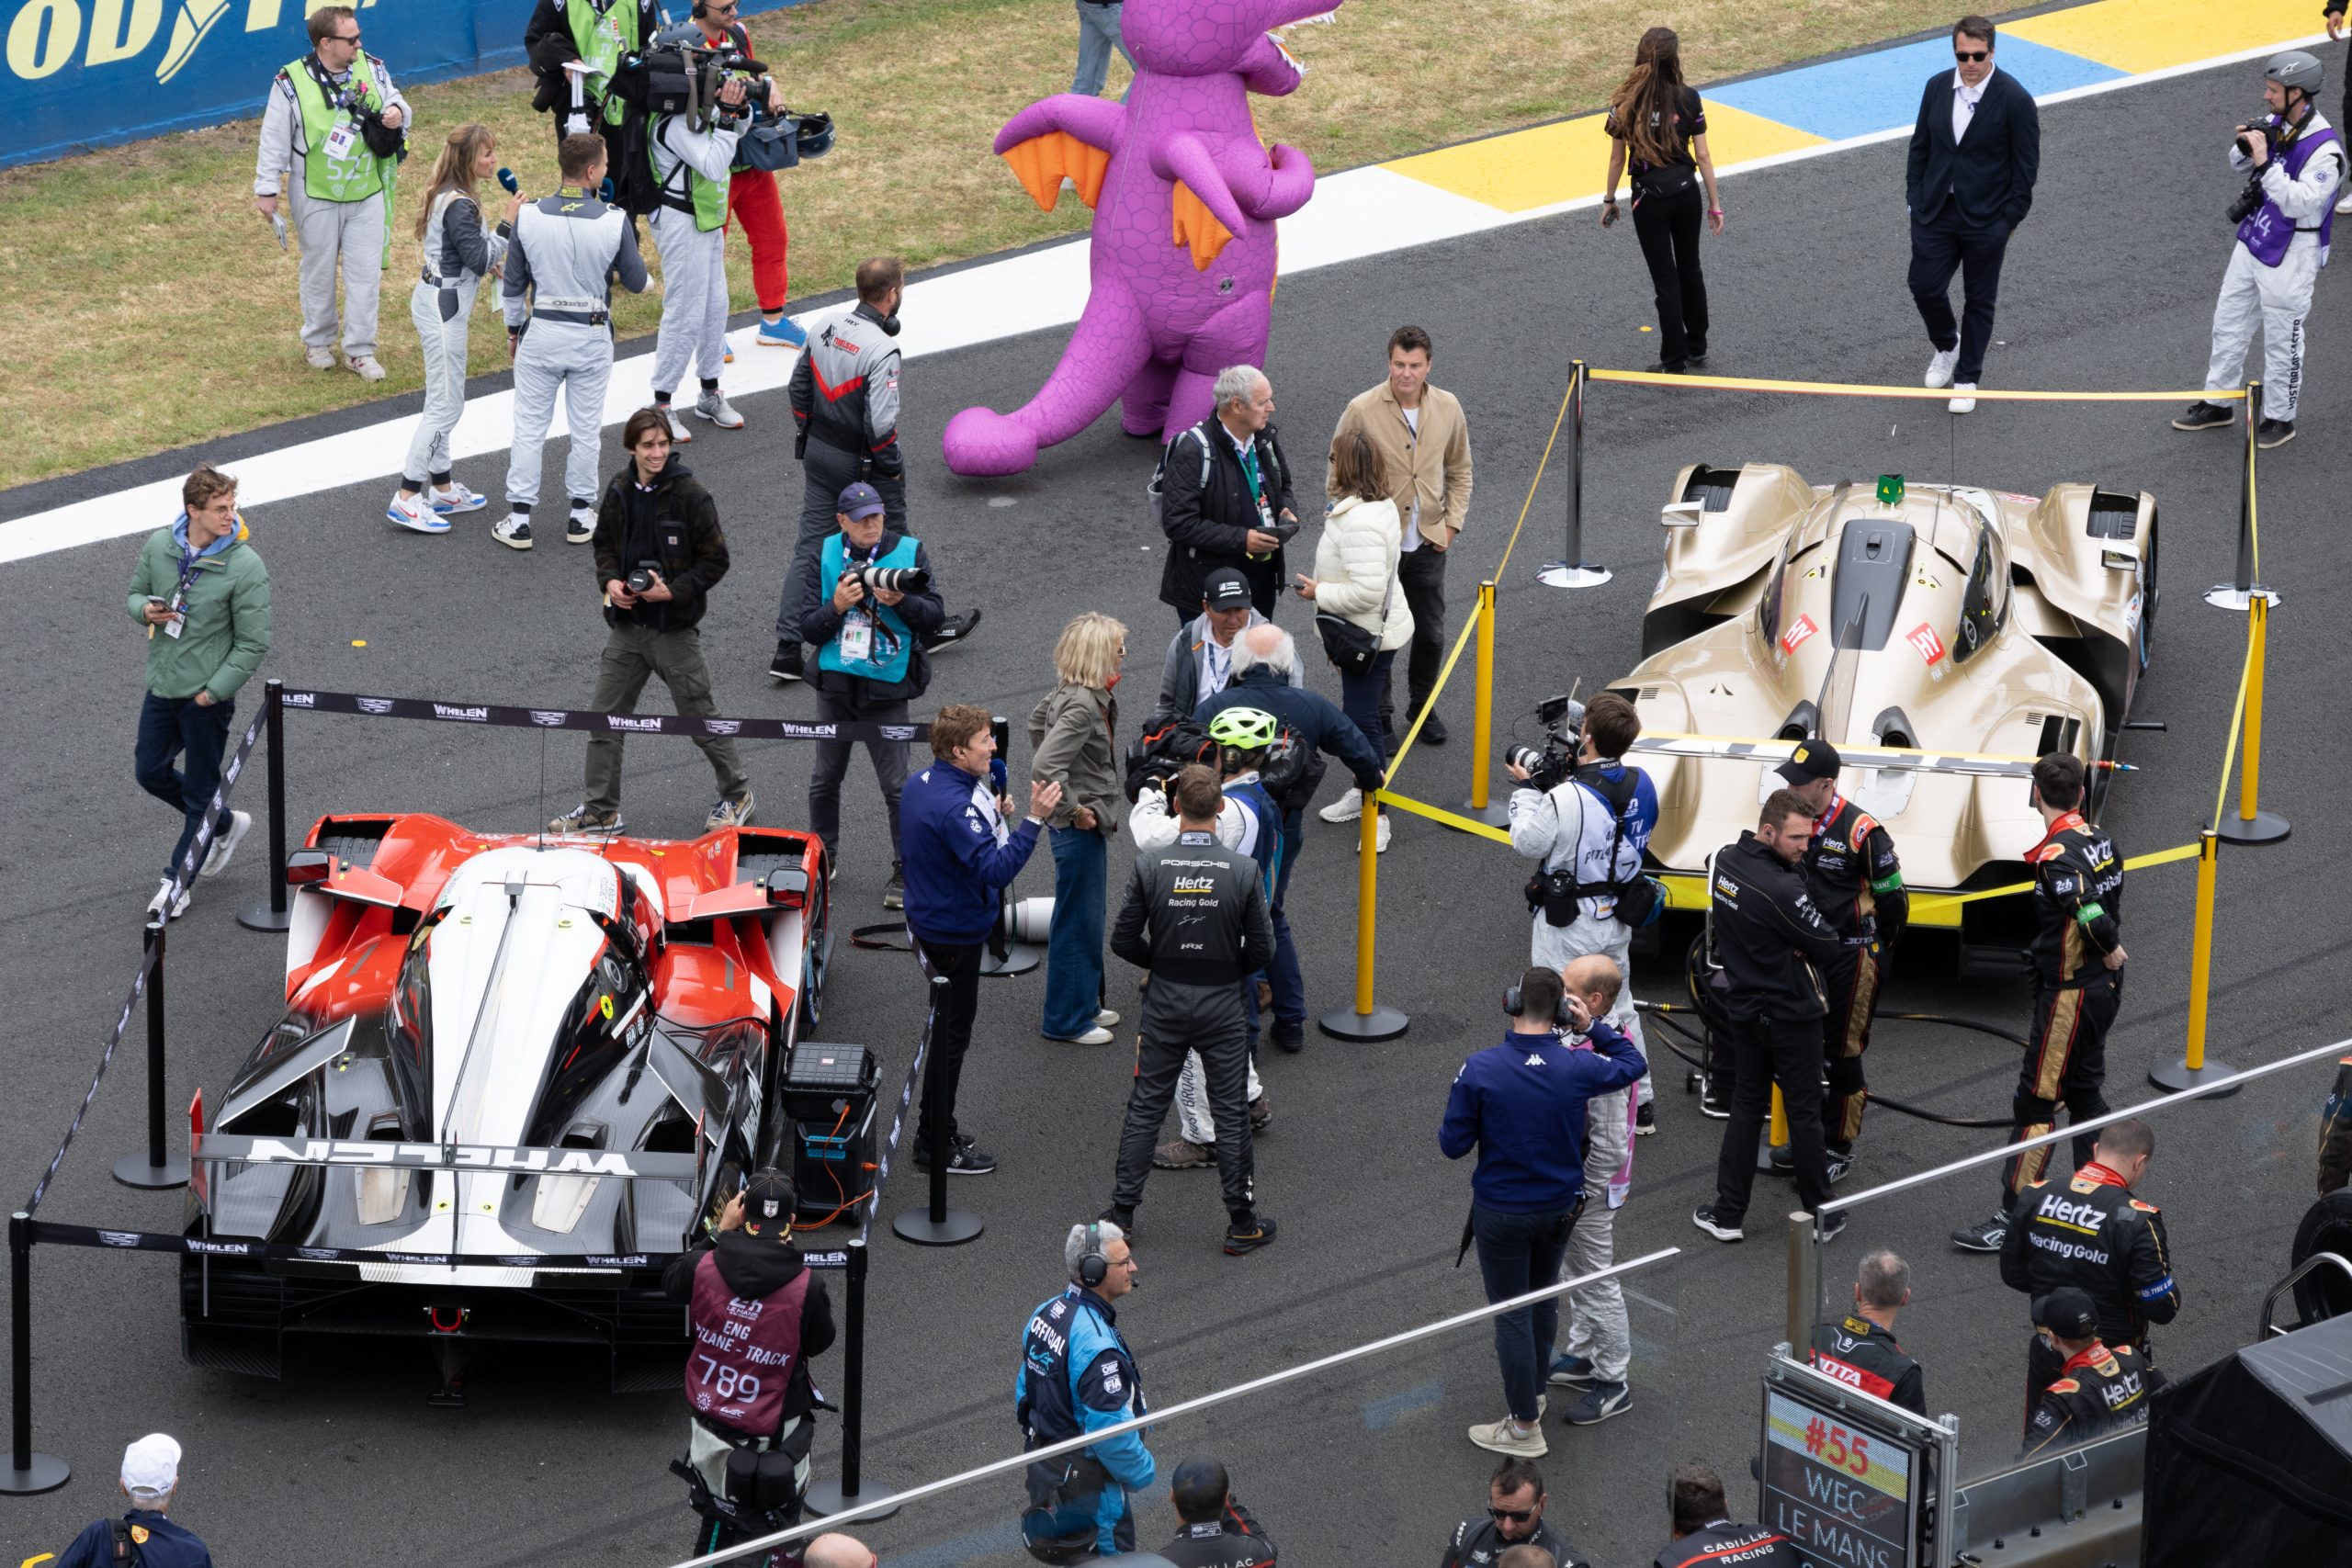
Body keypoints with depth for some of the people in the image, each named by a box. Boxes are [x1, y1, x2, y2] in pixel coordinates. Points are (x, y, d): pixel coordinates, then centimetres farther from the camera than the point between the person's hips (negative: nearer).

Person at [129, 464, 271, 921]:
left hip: (208, 695, -5)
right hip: (162, 687, 5)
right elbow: (136, 592, 12)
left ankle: (177, 880, 21)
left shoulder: (245, 567, -19)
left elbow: (253, 644, -14)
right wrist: (145, 610, -13)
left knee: (198, 791, 6)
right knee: (152, 772, 17)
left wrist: (213, 692, -15)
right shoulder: (158, 546, -6)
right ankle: (224, 824, 39)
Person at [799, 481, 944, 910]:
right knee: (825, 778, 14)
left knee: (896, 785, -3)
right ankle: (822, 859, 31)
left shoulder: (909, 552, -2)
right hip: (836, 682, 3)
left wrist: (901, 601, -23)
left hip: (886, 687, -3)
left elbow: (934, 615, -5)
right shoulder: (827, 556, 1)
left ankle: (906, 872, 5)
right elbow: (809, 628, -1)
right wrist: (837, 606, -19)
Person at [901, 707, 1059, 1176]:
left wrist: (991, 815, 6)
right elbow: (996, 870, -36)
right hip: (955, 933, -10)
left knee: (948, 1026, 22)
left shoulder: (921, 784, 1)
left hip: (927, 920, 10)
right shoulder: (955, 806, -30)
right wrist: (1033, 820, -37)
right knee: (952, 1033, 3)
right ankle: (935, 1144, 12)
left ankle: (934, 1121, 34)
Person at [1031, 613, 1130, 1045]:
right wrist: (1074, 808, -22)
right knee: (1077, 921, 3)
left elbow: (1039, 719, 22)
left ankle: (1083, 1003, 35)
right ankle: (1066, 1020, 14)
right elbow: (1044, 766, -35)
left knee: (1087, 920, 22)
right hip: (1080, 830, -10)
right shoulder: (1082, 707, -27)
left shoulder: (1072, 694, 3)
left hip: (1091, 827, 10)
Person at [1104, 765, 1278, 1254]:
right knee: (1231, 1114, 8)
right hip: (1222, 1006, -1)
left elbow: (1123, 940, -6)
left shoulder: (1149, 866, -13)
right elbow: (1261, 949, -8)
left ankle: (1121, 1214, 18)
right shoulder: (1243, 870, -14)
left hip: (1165, 1004, 1)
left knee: (1145, 1108, 13)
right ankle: (1242, 1224, 14)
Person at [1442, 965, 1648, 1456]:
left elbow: (1453, 1144, -15)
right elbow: (1633, 1064, 7)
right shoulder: (1576, 1068, -14)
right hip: (1559, 1208, 3)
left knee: (1512, 1313, 7)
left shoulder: (1479, 1069, -22)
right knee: (1544, 1297, 25)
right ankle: (1533, 1389, 44)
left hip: (1501, 1212, -3)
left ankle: (1525, 1425, 15)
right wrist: (1594, 1027, 7)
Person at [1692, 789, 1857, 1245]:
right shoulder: (1781, 889, -29)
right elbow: (1828, 947, -19)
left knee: (1746, 1107, 15)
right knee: (1804, 1113, 7)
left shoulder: (1726, 861, -5)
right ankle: (1820, 1216, 17)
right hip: (1790, 1014, -7)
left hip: (1744, 1008, 7)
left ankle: (1727, 1214, 17)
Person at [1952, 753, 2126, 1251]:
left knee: (2035, 1102, -4)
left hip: (2068, 994, -9)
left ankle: (2012, 1219, -2)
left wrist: (2110, 949, -11)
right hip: (2102, 986, 9)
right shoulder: (2098, 837, 5)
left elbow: (2092, 915, -30)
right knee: (2084, 1091, 20)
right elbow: (2108, 906, 8)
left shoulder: (2057, 856, -22)